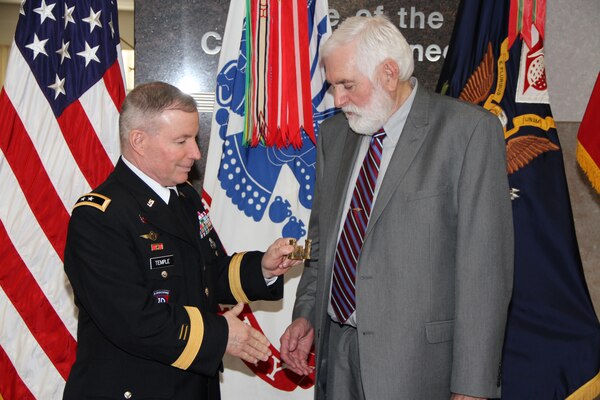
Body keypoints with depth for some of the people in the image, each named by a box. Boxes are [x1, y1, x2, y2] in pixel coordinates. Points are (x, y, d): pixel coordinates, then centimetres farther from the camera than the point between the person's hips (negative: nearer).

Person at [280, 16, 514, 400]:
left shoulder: (471, 131, -10)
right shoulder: (334, 133, 9)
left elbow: (485, 267, -14)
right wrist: (306, 314, 5)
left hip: (418, 360, -5)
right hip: (336, 353, 5)